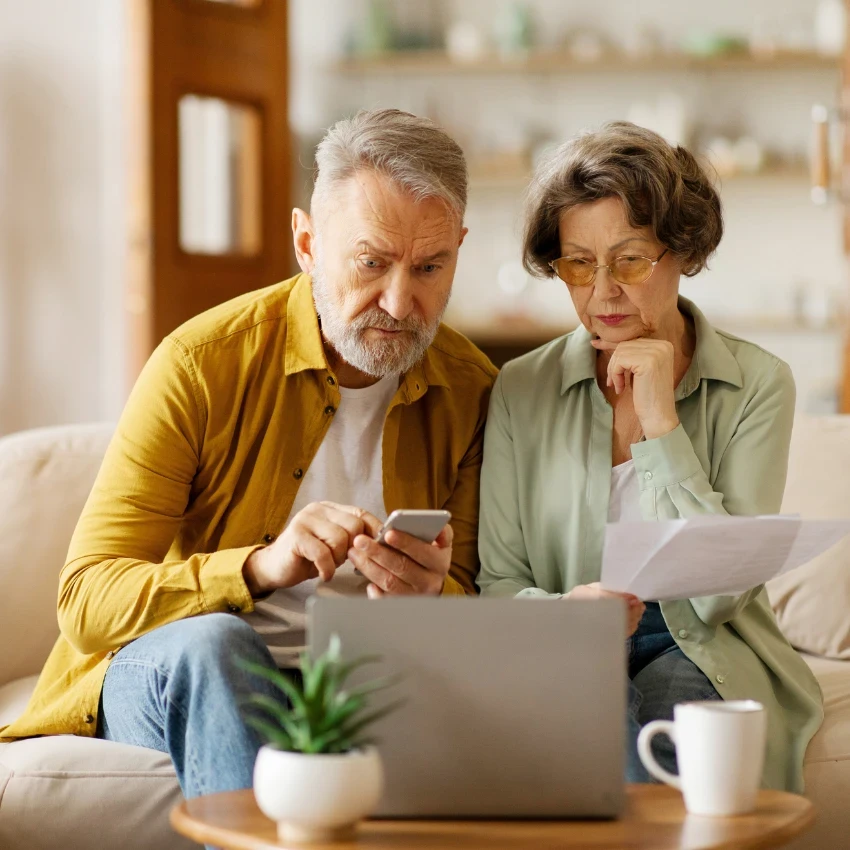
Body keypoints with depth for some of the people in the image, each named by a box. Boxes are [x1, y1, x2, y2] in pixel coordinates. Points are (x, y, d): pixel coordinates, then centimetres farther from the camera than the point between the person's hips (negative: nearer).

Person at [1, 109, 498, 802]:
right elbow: (86, 600, -16)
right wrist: (260, 567, -32)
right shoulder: (203, 362, -10)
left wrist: (428, 595, -22)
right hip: (165, 683, -1)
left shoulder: (472, 392, 1)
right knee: (211, 641, -36)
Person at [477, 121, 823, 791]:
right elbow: (499, 580, 2)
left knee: (672, 714, -34)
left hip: (702, 654, 0)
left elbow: (720, 591, -10)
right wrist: (563, 612, -22)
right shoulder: (521, 390, 3)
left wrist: (661, 422, -14)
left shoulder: (757, 385, -2)